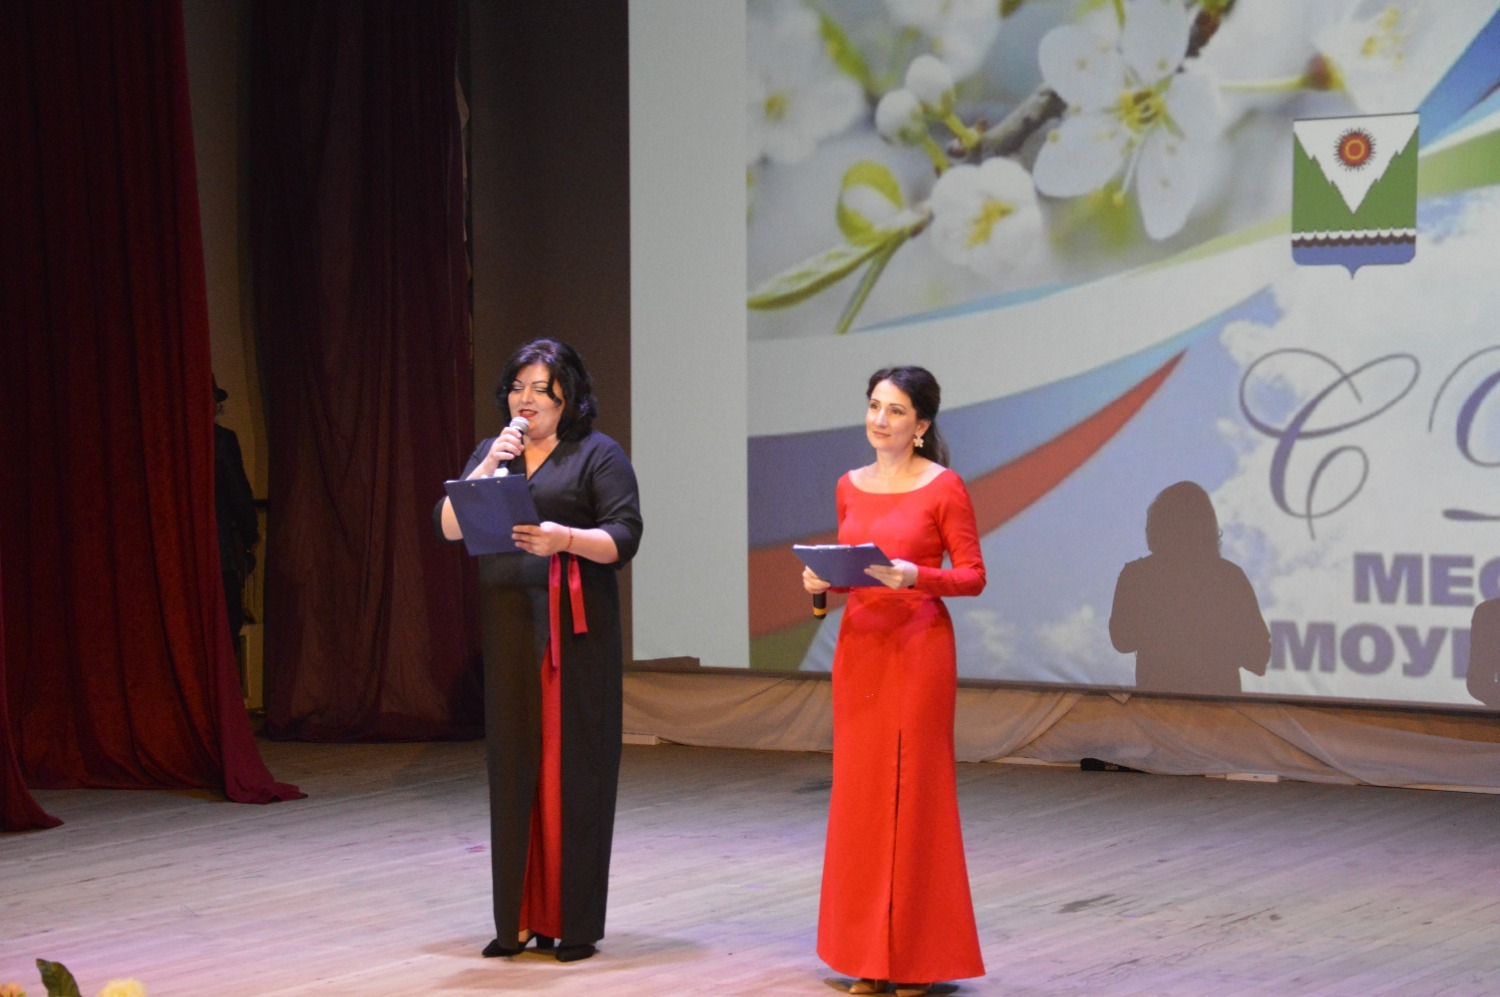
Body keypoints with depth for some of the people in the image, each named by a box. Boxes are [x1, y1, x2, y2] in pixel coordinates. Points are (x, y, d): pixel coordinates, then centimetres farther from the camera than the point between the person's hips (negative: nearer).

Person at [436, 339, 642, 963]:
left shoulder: (598, 454, 2)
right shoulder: (490, 454, 17)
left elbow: (625, 536, -6)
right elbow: (448, 526, 6)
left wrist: (565, 539, -23)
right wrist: (487, 468, -6)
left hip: (573, 629, -5)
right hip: (507, 625, 5)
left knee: (571, 766, -4)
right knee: (512, 766, 3)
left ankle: (575, 923, 0)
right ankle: (520, 919, 8)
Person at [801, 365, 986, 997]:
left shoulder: (944, 488, -6)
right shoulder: (850, 487, 11)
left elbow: (973, 577, -7)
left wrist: (914, 577, -22)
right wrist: (822, 580, -1)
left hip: (919, 648, -6)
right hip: (859, 644, 6)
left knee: (912, 791, -3)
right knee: (859, 792, 7)